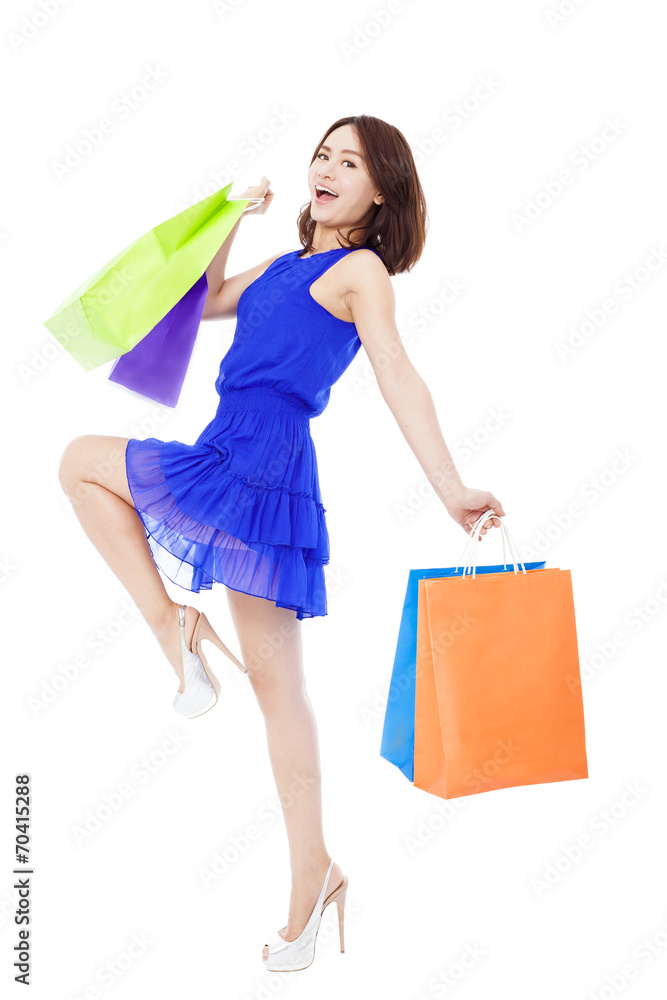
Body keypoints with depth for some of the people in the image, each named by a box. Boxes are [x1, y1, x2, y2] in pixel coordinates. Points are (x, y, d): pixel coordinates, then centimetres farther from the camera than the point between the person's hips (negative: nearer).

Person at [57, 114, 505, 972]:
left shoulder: (361, 269, -3)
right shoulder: (289, 264, 21)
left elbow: (397, 376, -15)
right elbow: (206, 304, 31)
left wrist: (450, 489, -23)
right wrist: (232, 218, 23)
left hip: (254, 462, -8)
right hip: (248, 467, 8)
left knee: (81, 460, 12)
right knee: (276, 679, 8)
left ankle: (175, 627, 5)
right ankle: (312, 873, 16)